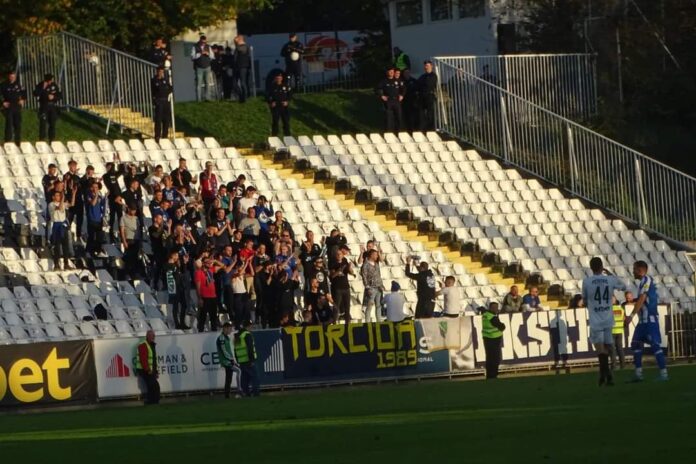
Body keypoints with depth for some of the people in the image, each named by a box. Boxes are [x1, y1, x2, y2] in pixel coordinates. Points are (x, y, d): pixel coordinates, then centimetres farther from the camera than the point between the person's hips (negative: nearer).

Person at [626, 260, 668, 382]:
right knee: (636, 344, 10)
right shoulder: (645, 282, 18)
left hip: (650, 320, -10)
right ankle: (638, 374, 11)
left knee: (655, 345, -9)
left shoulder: (646, 280, -12)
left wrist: (631, 315, -24)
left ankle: (664, 374, -8)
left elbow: (642, 299, -20)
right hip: (644, 320, 10)